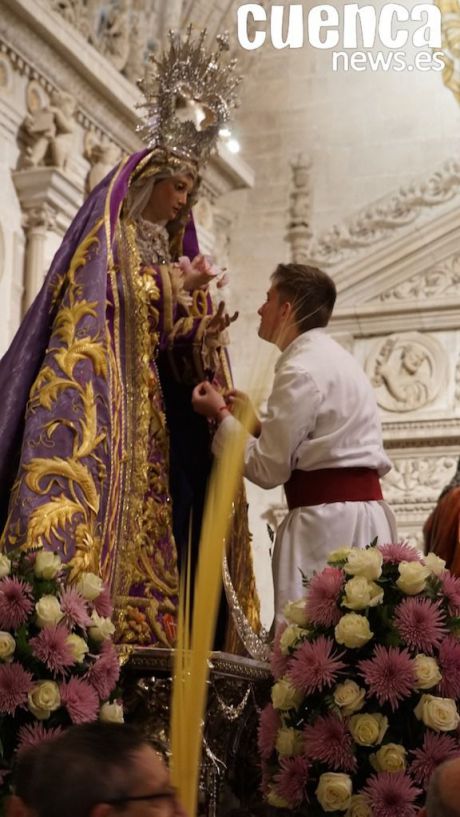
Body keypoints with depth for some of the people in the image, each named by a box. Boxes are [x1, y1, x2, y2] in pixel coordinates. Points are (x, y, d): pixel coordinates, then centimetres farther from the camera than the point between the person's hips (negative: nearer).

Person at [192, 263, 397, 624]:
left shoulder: (301, 370, -12)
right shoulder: (335, 358, 17)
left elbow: (268, 470, -12)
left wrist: (221, 416, 0)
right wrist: (257, 423, 18)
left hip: (327, 519, -10)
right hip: (364, 509, 10)